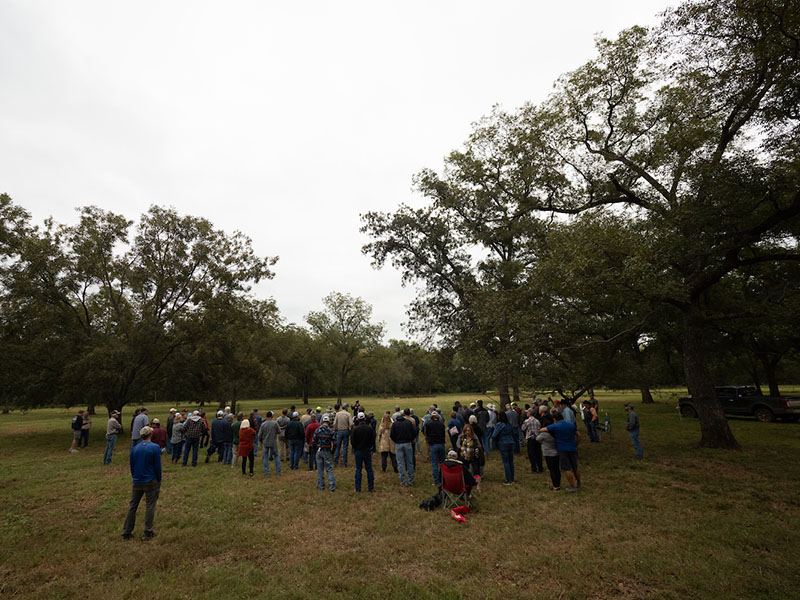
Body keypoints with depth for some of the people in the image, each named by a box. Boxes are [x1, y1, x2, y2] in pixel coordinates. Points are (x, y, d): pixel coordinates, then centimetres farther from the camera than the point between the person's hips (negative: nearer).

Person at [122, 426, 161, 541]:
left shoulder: (134, 448, 0)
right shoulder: (155, 448, -13)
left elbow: (131, 466, 8)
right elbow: (158, 467, -10)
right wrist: (159, 481, 3)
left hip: (137, 482, 4)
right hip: (151, 482, -4)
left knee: (132, 506, 16)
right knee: (150, 507, 6)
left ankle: (126, 532, 24)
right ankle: (148, 533, 13)